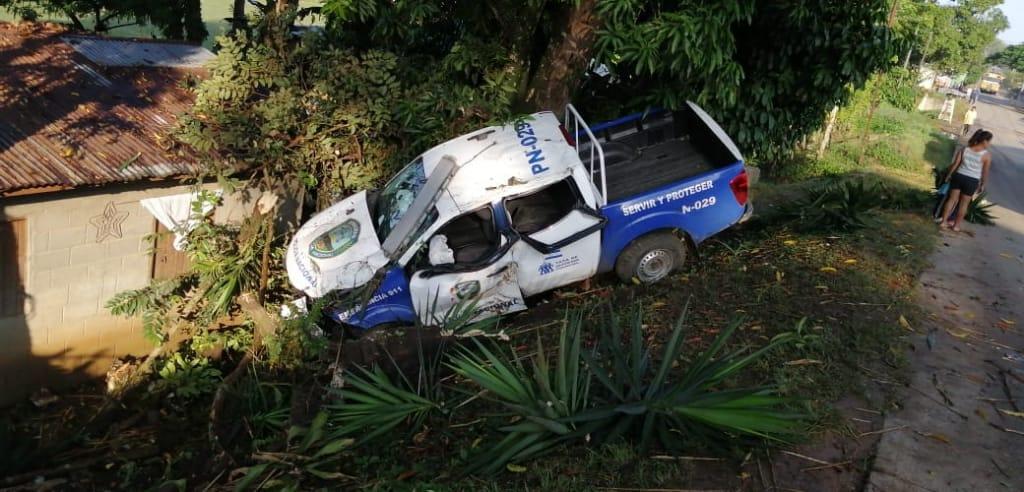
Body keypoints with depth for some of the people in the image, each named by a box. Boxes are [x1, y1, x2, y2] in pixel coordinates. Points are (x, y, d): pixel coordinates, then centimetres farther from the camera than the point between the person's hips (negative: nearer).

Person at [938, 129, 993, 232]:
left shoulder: (964, 149, -3)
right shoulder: (987, 155, -11)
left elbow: (955, 164, -1)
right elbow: (985, 172, -5)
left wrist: (948, 175, 10)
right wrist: (982, 185, 6)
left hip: (958, 176, 3)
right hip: (972, 181, -2)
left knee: (952, 199, 12)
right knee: (964, 203, 11)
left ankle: (943, 221, 13)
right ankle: (956, 225, 19)